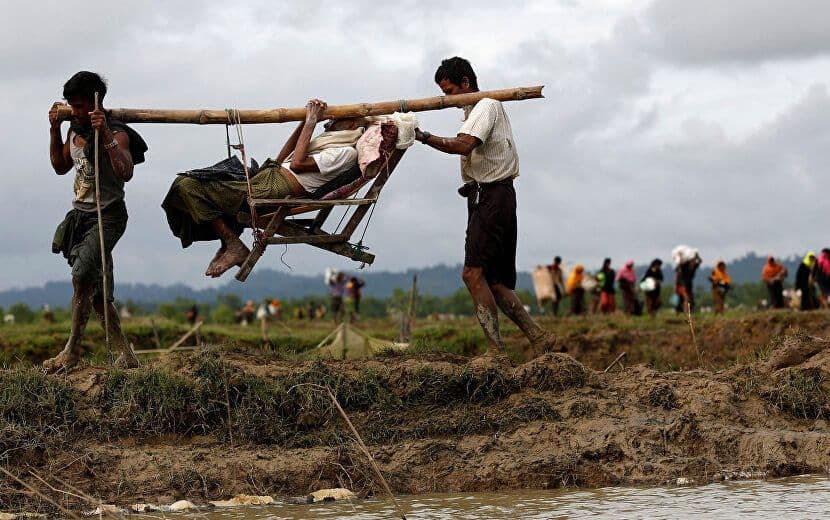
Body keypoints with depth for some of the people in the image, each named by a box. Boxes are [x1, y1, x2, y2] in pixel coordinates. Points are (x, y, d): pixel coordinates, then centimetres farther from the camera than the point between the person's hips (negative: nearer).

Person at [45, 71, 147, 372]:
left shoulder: (117, 135, -14)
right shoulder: (75, 130, 9)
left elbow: (125, 173, -30)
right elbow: (60, 167, 23)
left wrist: (106, 135, -37)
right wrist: (54, 129, 12)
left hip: (108, 216, -8)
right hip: (80, 215, 8)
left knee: (82, 276, -26)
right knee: (98, 293, 6)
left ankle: (72, 350, -19)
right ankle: (126, 356, 13)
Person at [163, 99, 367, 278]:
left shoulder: (346, 152, -8)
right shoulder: (329, 143, 23)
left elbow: (297, 164, -16)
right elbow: (282, 159, 23)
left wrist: (311, 123, -6)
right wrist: (306, 121, 18)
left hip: (273, 189, -11)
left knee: (187, 186, -12)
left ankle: (234, 246, -7)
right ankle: (227, 243, 12)